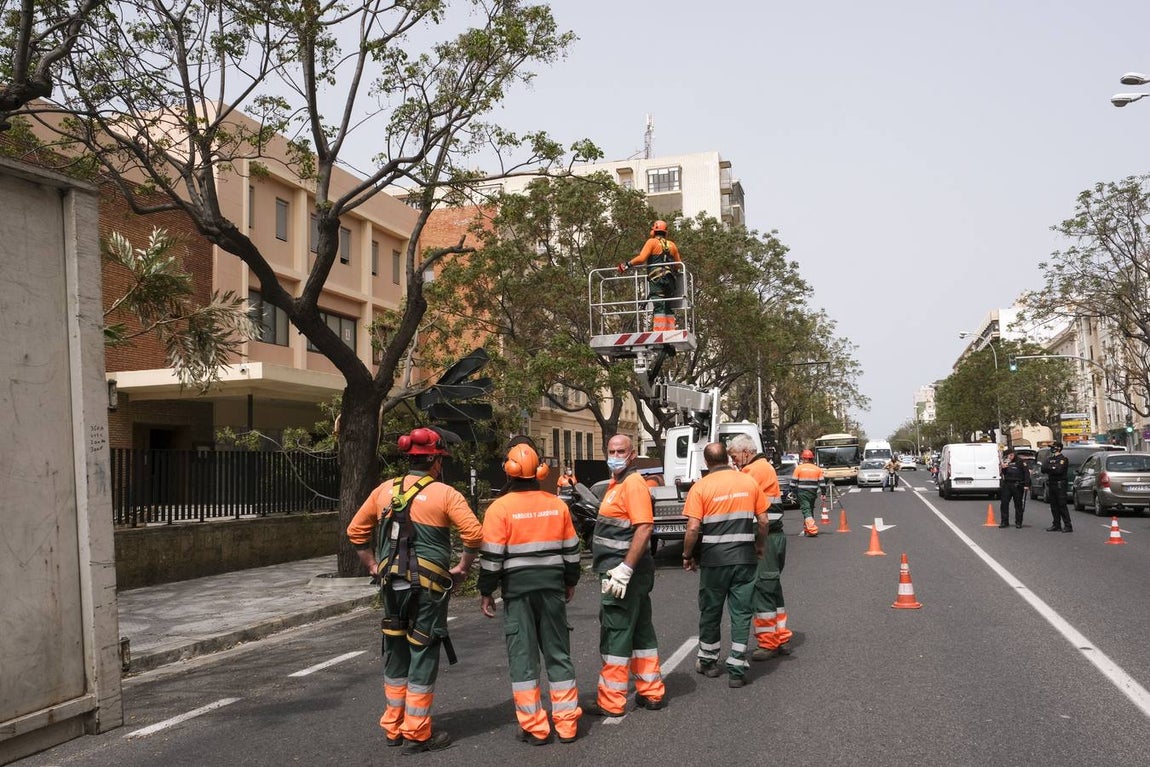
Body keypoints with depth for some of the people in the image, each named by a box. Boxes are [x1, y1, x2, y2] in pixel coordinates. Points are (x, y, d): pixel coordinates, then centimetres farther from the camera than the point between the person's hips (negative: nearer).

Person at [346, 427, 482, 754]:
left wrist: (373, 565, 17)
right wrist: (462, 568, -4)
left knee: (395, 653, 17)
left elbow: (356, 531, 12)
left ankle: (393, 727, 27)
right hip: (428, 586, -5)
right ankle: (416, 733, 10)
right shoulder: (445, 494, -7)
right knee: (423, 656, 4)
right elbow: (474, 534, -16)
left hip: (392, 584, 5)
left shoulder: (385, 490, 7)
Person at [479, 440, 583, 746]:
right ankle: (566, 723, 14)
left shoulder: (500, 508, -9)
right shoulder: (557, 504, 3)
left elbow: (492, 556, -9)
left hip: (517, 588, -3)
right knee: (558, 652, 11)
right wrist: (570, 582, 22)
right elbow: (571, 549, 10)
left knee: (523, 656, 4)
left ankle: (534, 726, 6)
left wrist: (486, 591, 1)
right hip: (552, 586, 4)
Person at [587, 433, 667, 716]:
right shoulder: (616, 484, 16)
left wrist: (625, 569, -27)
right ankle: (652, 693, 24)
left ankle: (611, 702, 6)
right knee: (640, 631, 15)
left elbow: (644, 528, -23)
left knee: (615, 634, -3)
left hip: (624, 572, -10)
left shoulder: (633, 483, -15)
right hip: (619, 572, 10)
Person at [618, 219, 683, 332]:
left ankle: (659, 330, -22)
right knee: (668, 308, 8)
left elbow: (641, 258, -12)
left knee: (658, 307, -13)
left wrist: (627, 264, -4)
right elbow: (679, 265, 17)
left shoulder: (652, 242, 1)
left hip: (656, 279, -5)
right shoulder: (672, 245, 18)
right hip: (670, 279, 5)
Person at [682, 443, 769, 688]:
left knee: (711, 611, 15)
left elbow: (693, 528, -12)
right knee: (741, 613, 7)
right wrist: (759, 546, 19)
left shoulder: (700, 487, -8)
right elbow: (763, 520, 4)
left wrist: (687, 555, 2)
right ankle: (737, 669, 7)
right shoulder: (749, 482, 1)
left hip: (714, 559, -2)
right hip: (745, 558, 2)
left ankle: (708, 661, 30)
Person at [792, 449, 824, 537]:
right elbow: (822, 482, 5)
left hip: (802, 493, -4)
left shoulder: (798, 468, -3)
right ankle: (806, 529, 25)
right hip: (813, 493, 4)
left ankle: (812, 529, -24)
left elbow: (794, 482, -3)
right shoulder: (817, 469, 5)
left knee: (806, 510, -8)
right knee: (810, 509, 17)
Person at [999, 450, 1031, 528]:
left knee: (1018, 504, 4)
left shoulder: (1020, 461, -4)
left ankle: (1018, 522, 13)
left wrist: (1026, 484, -13)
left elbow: (1026, 472, -6)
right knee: (1004, 503, 0)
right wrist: (1003, 468, -5)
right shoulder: (1006, 461, 12)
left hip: (1017, 485, -4)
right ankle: (1004, 522, 7)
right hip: (1007, 484, 4)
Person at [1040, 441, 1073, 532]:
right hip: (1051, 484, 7)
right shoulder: (1050, 459, 17)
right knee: (1054, 506, 8)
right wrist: (1053, 469, -11)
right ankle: (1057, 525, 14)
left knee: (1062, 506, -8)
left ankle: (1068, 526, -5)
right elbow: (1043, 469, 4)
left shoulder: (1063, 459, -5)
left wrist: (1049, 469, -5)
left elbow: (1059, 470, -19)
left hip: (1060, 485, -7)